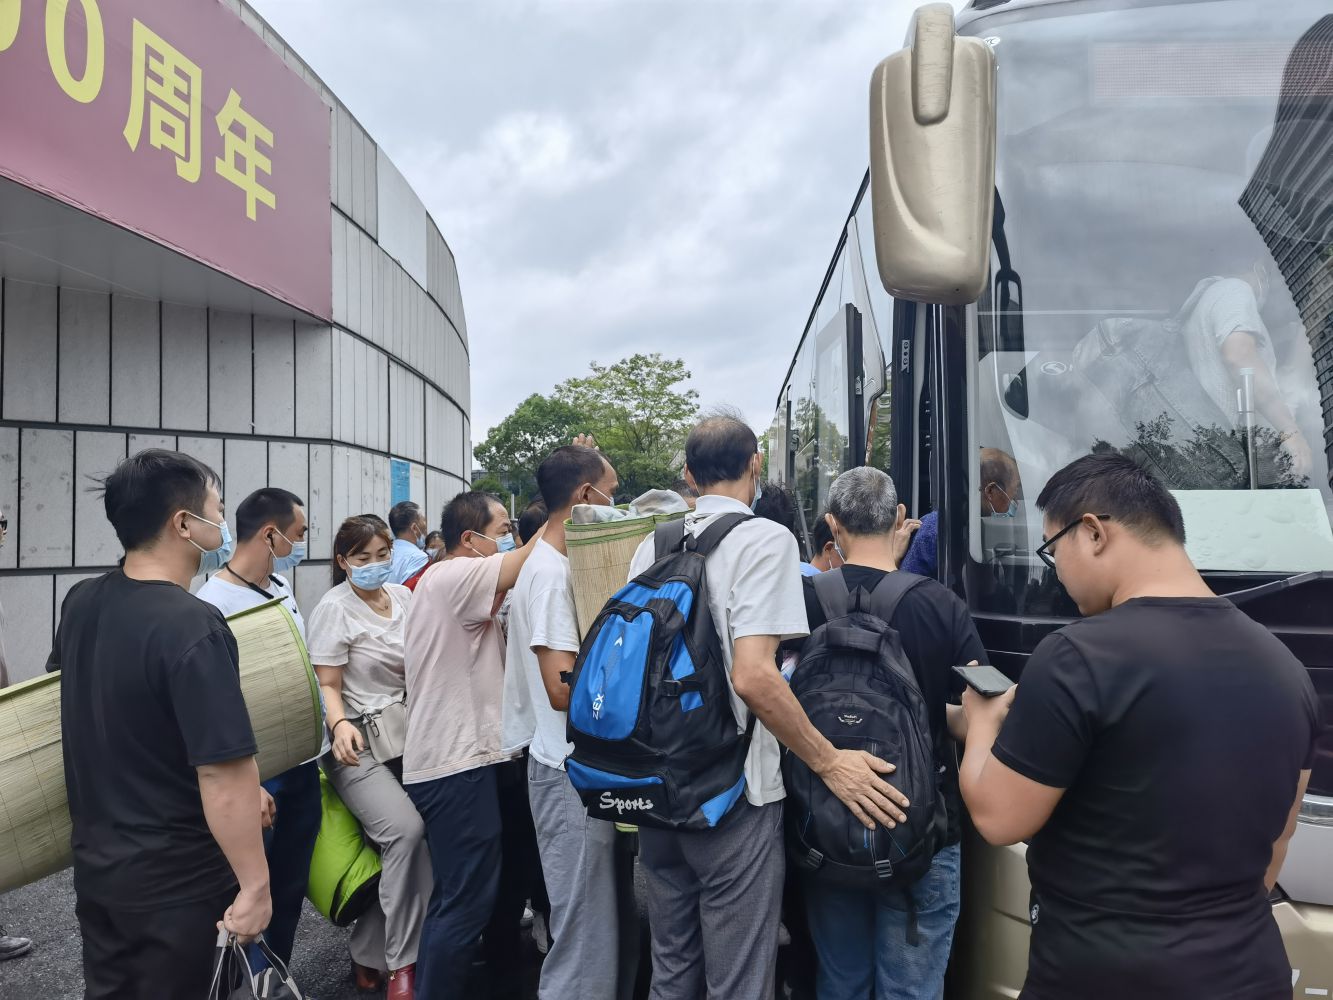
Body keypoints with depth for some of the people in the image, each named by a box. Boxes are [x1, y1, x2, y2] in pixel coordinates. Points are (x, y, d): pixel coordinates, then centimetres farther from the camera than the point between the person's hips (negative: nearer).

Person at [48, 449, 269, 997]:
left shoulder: (81, 602, -2)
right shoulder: (193, 627, -28)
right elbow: (223, 772, -30)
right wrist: (254, 885, -22)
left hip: (93, 861, 7)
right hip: (173, 877, -7)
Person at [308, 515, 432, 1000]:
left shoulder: (402, 596, 8)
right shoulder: (334, 608, -8)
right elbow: (328, 686, -9)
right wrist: (340, 725, -27)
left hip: (408, 735, 6)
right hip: (360, 743, -5)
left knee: (405, 839, -5)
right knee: (407, 829, -22)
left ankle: (369, 954, 17)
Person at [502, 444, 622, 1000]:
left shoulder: (553, 564, 10)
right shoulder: (551, 573, -19)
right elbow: (564, 688, -25)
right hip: (572, 771, -9)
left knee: (591, 918, 20)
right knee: (585, 928, 2)